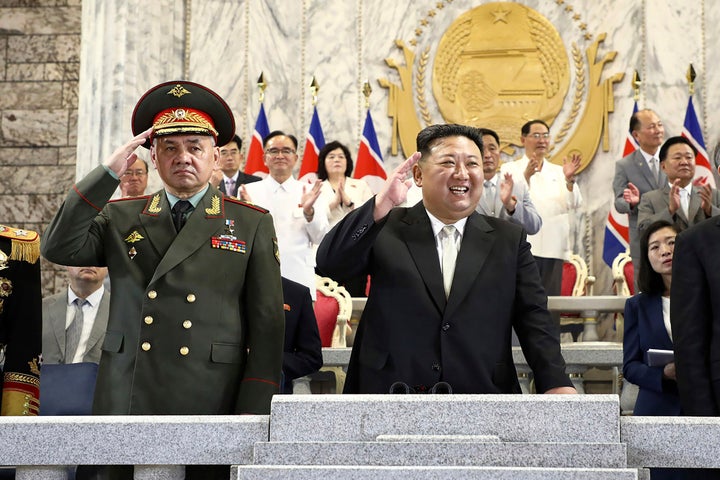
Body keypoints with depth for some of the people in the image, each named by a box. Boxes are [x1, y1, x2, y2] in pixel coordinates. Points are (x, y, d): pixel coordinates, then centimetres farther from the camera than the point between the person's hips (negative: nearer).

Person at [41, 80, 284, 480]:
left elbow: (267, 324, 2)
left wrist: (252, 415, -5)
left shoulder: (253, 225, 6)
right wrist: (108, 173, -6)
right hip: (124, 406, 2)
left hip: (212, 407, -1)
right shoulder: (119, 218, 13)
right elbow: (59, 249, -3)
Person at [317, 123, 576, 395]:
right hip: (392, 391, -1)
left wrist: (556, 383, -15)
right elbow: (328, 262, -11)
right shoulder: (385, 229, 2)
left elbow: (534, 319, 0)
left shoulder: (509, 240, 6)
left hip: (484, 392, 2)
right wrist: (381, 205, -22)